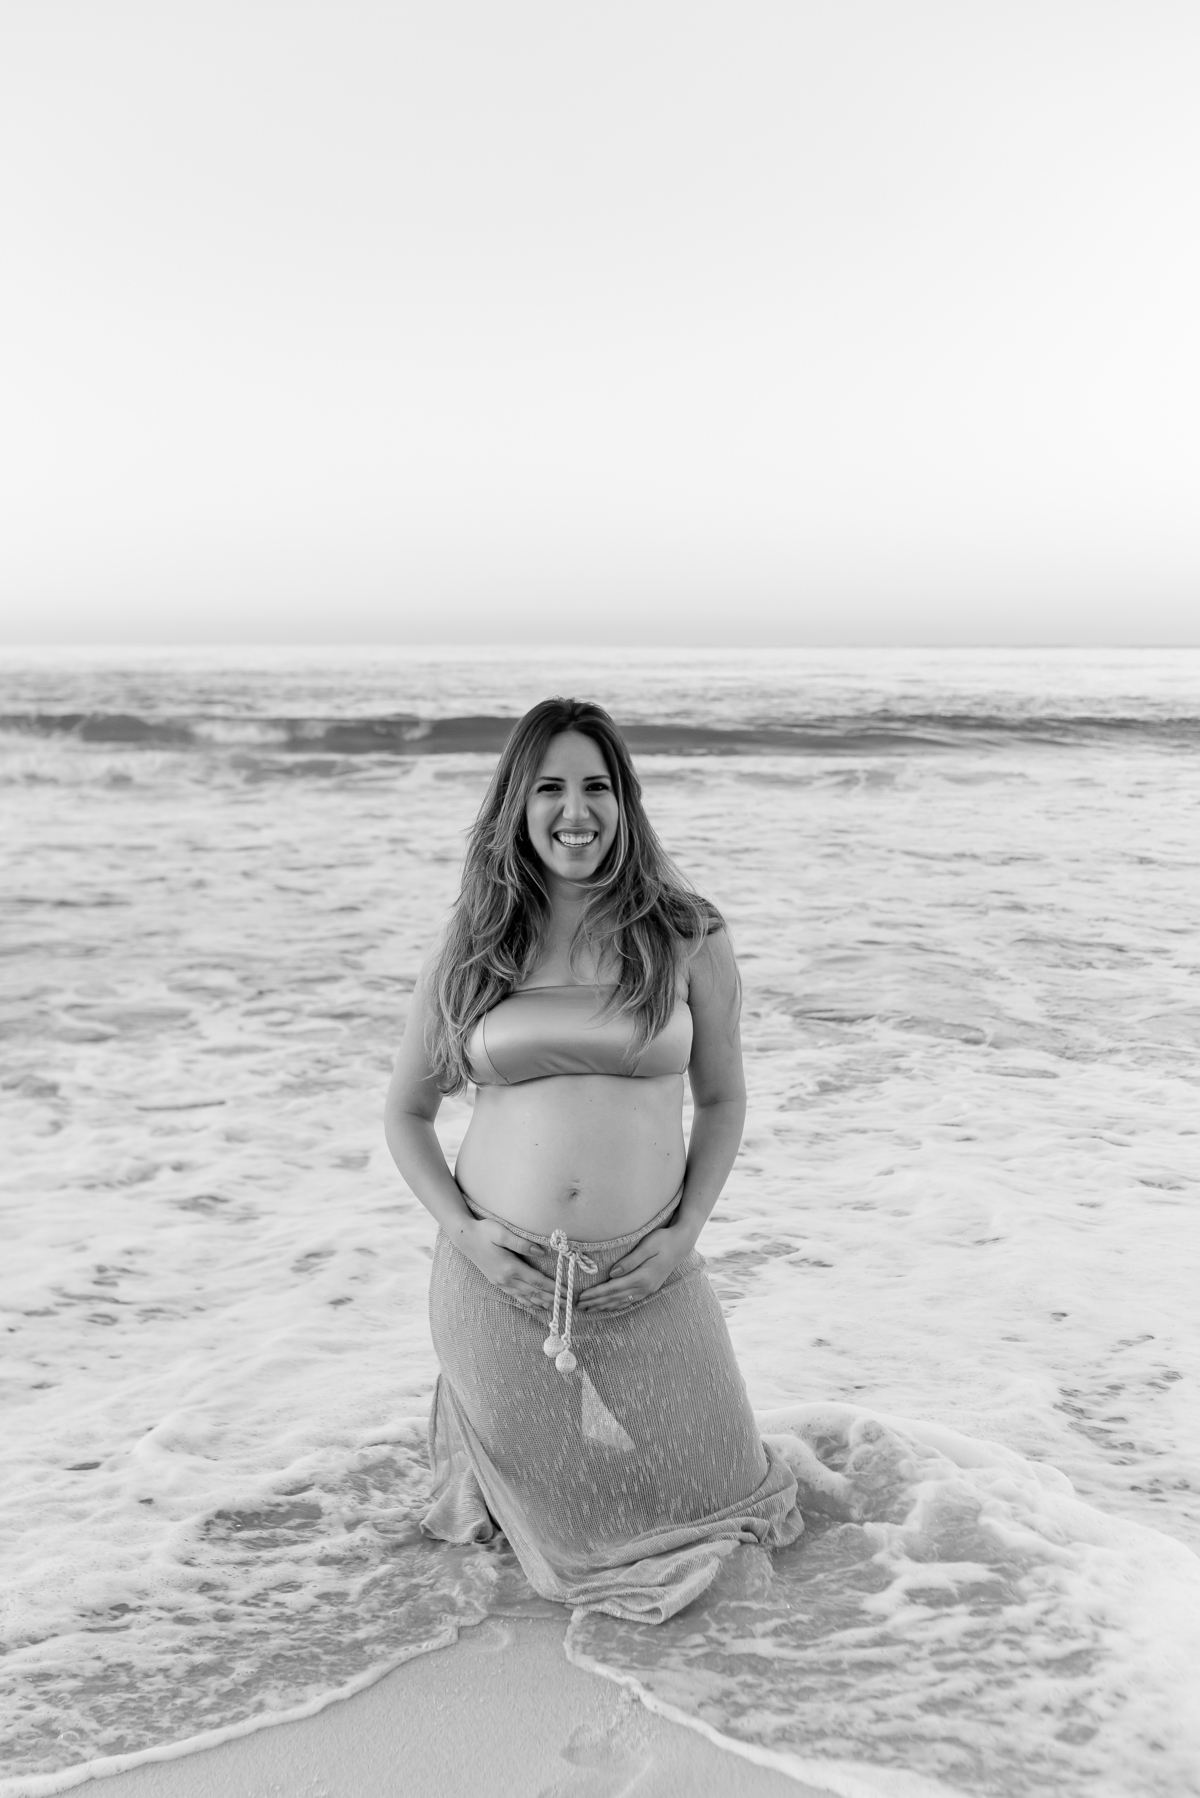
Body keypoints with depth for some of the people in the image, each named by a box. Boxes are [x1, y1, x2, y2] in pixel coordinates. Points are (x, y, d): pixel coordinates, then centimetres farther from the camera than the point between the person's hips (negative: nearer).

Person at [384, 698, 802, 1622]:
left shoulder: (688, 939, -2)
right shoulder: (471, 949, 0)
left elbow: (722, 1098, 8)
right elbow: (406, 1112, 8)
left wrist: (687, 1230, -5)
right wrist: (462, 1229, -6)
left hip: (644, 1279, 0)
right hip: (498, 1278, 0)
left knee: (697, 1493, 14)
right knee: (558, 1525, 16)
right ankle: (481, 1449, 49)